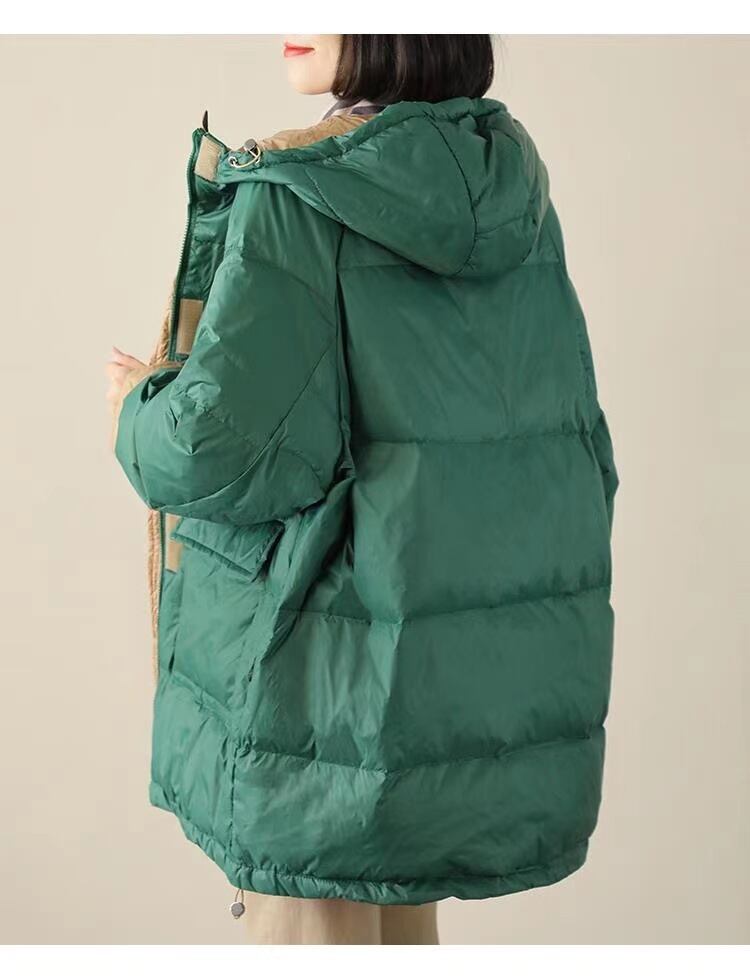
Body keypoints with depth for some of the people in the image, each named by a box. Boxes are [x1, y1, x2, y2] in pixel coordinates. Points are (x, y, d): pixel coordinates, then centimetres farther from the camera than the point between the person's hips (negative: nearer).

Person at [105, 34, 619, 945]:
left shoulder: (296, 196, -15)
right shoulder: (517, 192, 5)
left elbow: (220, 447, -22)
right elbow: (580, 443, 10)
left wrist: (142, 406, -2)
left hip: (327, 688, -6)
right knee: (404, 924, 22)